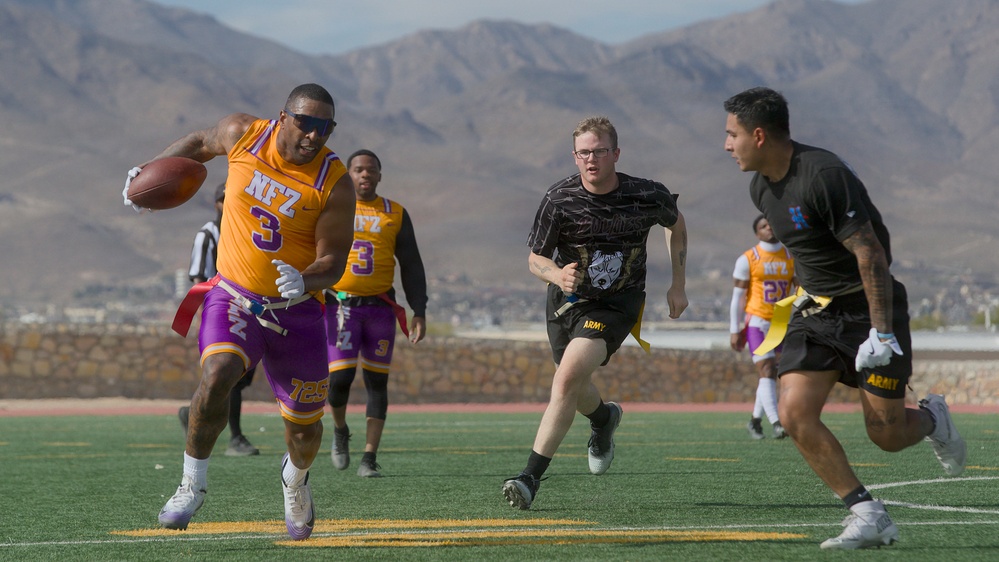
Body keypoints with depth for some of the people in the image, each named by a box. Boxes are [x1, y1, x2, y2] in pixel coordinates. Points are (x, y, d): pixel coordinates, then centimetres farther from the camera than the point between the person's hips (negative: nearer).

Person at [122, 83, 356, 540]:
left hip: (296, 309, 0)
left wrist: (305, 282, -32)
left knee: (304, 423, 9)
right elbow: (201, 143, 15)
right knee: (217, 374, -28)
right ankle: (192, 484, -11)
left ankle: (295, 478, 46)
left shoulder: (334, 184, -14)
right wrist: (147, 171, 17)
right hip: (234, 296, 0)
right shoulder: (242, 134, -8)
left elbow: (333, 261, -11)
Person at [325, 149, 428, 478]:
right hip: (341, 305, -2)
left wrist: (419, 312, 4)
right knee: (340, 377, -13)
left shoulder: (396, 215, 9)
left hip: (380, 307, 2)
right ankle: (340, 431, 18)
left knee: (377, 381, 0)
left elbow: (411, 267, 12)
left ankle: (369, 459, 5)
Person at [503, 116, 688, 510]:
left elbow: (676, 224, 9)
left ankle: (531, 477, -23)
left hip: (616, 304, -3)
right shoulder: (558, 200, -15)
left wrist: (678, 285, 8)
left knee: (568, 377, -24)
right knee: (574, 391, 18)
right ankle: (604, 418, 57)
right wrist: (557, 275, -29)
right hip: (567, 299, 3)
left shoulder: (649, 196, -14)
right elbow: (535, 258, -5)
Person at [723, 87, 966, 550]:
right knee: (794, 415, -13)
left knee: (886, 434, -4)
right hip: (815, 309, 7)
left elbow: (871, 253, -24)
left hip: (869, 307, -7)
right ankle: (869, 518, -6)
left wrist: (882, 333, -26)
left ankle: (932, 420, 33)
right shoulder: (762, 188, 3)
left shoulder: (824, 176, -24)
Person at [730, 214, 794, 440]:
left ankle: (755, 421, 26)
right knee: (766, 371, -14)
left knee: (771, 374, 11)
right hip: (757, 322, -4)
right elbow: (738, 297, -1)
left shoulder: (792, 258, 8)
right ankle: (776, 424, -24)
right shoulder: (748, 259, -3)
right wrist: (735, 331, -4)